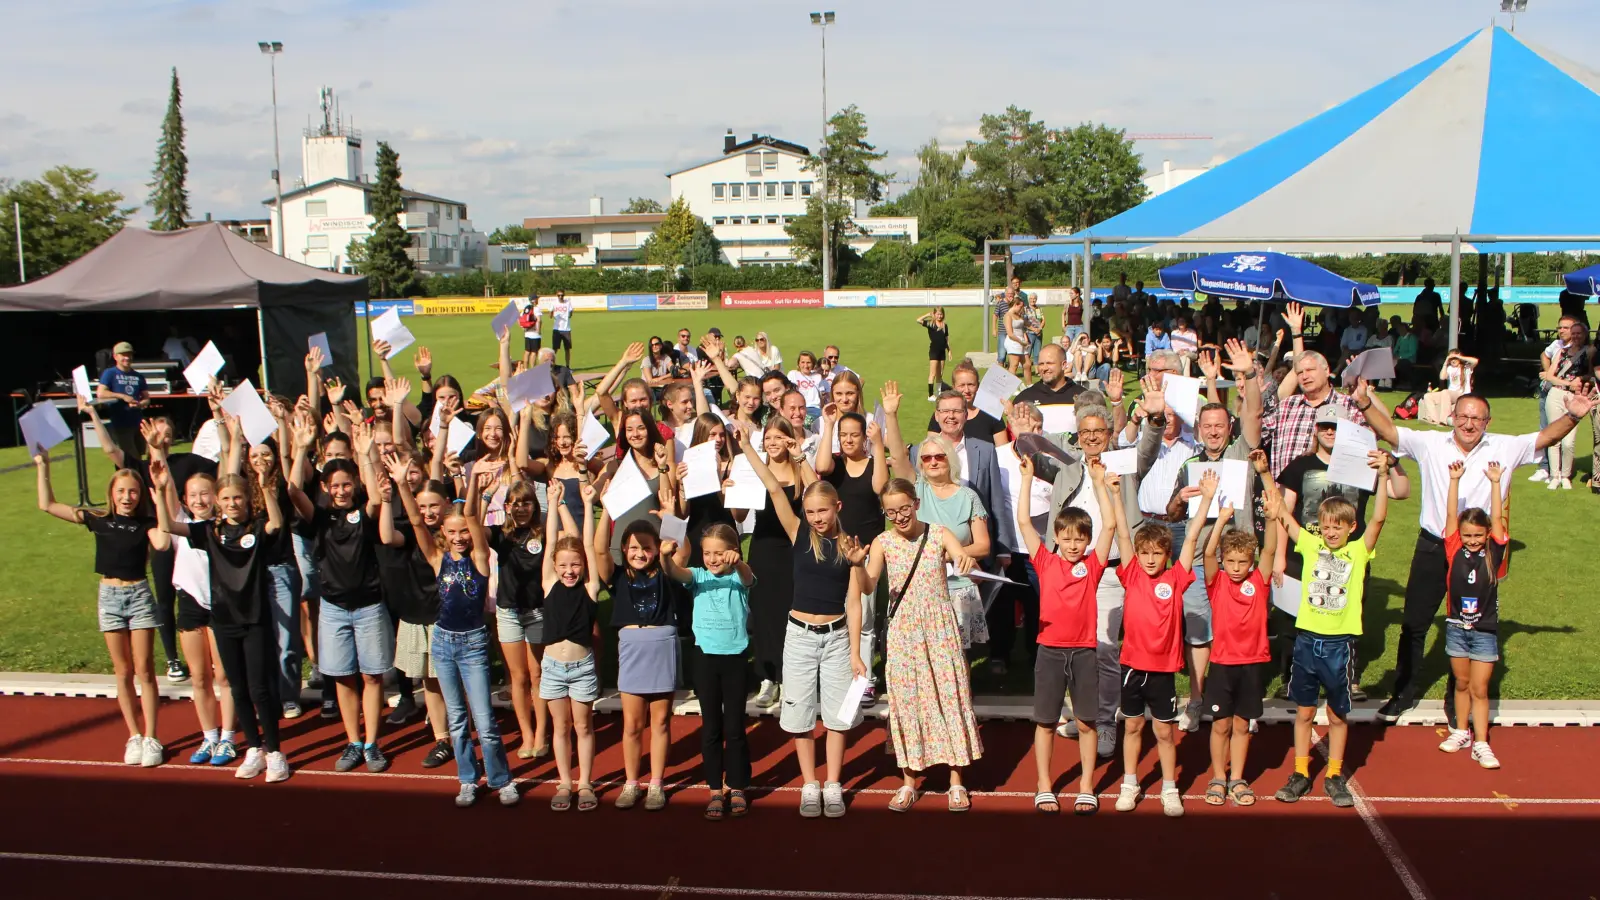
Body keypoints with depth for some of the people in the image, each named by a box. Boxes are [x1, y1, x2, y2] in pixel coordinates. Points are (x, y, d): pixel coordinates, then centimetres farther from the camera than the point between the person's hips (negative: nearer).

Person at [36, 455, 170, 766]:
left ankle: (150, 738, 7)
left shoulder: (145, 522, -4)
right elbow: (47, 505, 3)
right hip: (110, 597, 2)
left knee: (144, 670, 1)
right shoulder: (98, 519, 3)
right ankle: (133, 737, 17)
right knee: (123, 672, 9)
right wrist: (43, 468, -3)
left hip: (139, 595, -2)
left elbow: (162, 543, -26)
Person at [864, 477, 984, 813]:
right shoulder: (883, 542, -3)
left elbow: (965, 560, -17)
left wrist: (967, 562, -39)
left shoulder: (939, 534, -4)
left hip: (939, 629, -1)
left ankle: (956, 782, 17)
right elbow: (868, 586, -12)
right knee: (905, 699, 6)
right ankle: (908, 782, 20)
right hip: (903, 631, 1)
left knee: (949, 696, 3)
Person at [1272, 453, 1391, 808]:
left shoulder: (1358, 552, -1)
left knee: (1338, 714, 11)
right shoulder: (1311, 545, 3)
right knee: (1304, 711, 10)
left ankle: (1334, 776, 24)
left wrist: (1383, 476, -23)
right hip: (1307, 640, 1)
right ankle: (1300, 773, 21)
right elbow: (1282, 514, -1)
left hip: (1340, 644, -1)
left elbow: (1379, 518, -13)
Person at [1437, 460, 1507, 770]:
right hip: (1456, 627, 2)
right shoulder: (1456, 551, -5)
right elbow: (1451, 515, -9)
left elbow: (1497, 519, -12)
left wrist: (1495, 483, -14)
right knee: (1461, 684, 15)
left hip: (1485, 631, -2)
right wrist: (1455, 480, -14)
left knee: (1479, 690, 1)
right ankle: (1461, 732, 28)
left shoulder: (1494, 553, -6)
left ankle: (1481, 744, 5)